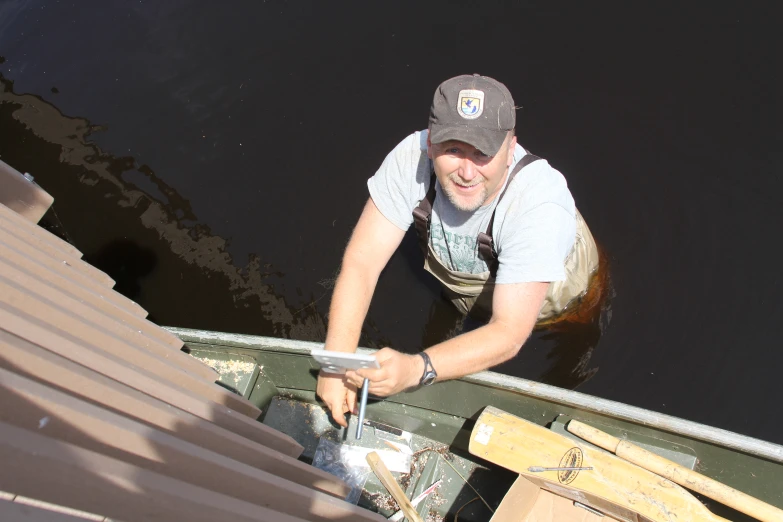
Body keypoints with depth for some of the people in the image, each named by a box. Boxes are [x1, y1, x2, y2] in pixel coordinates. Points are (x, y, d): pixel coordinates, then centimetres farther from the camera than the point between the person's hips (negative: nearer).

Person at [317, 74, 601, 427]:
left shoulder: (541, 203, -43)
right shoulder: (412, 157, -35)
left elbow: (509, 334, -43)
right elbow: (361, 262, -31)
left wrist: (415, 369, -59)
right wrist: (337, 360, -44)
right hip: (453, 270, 3)